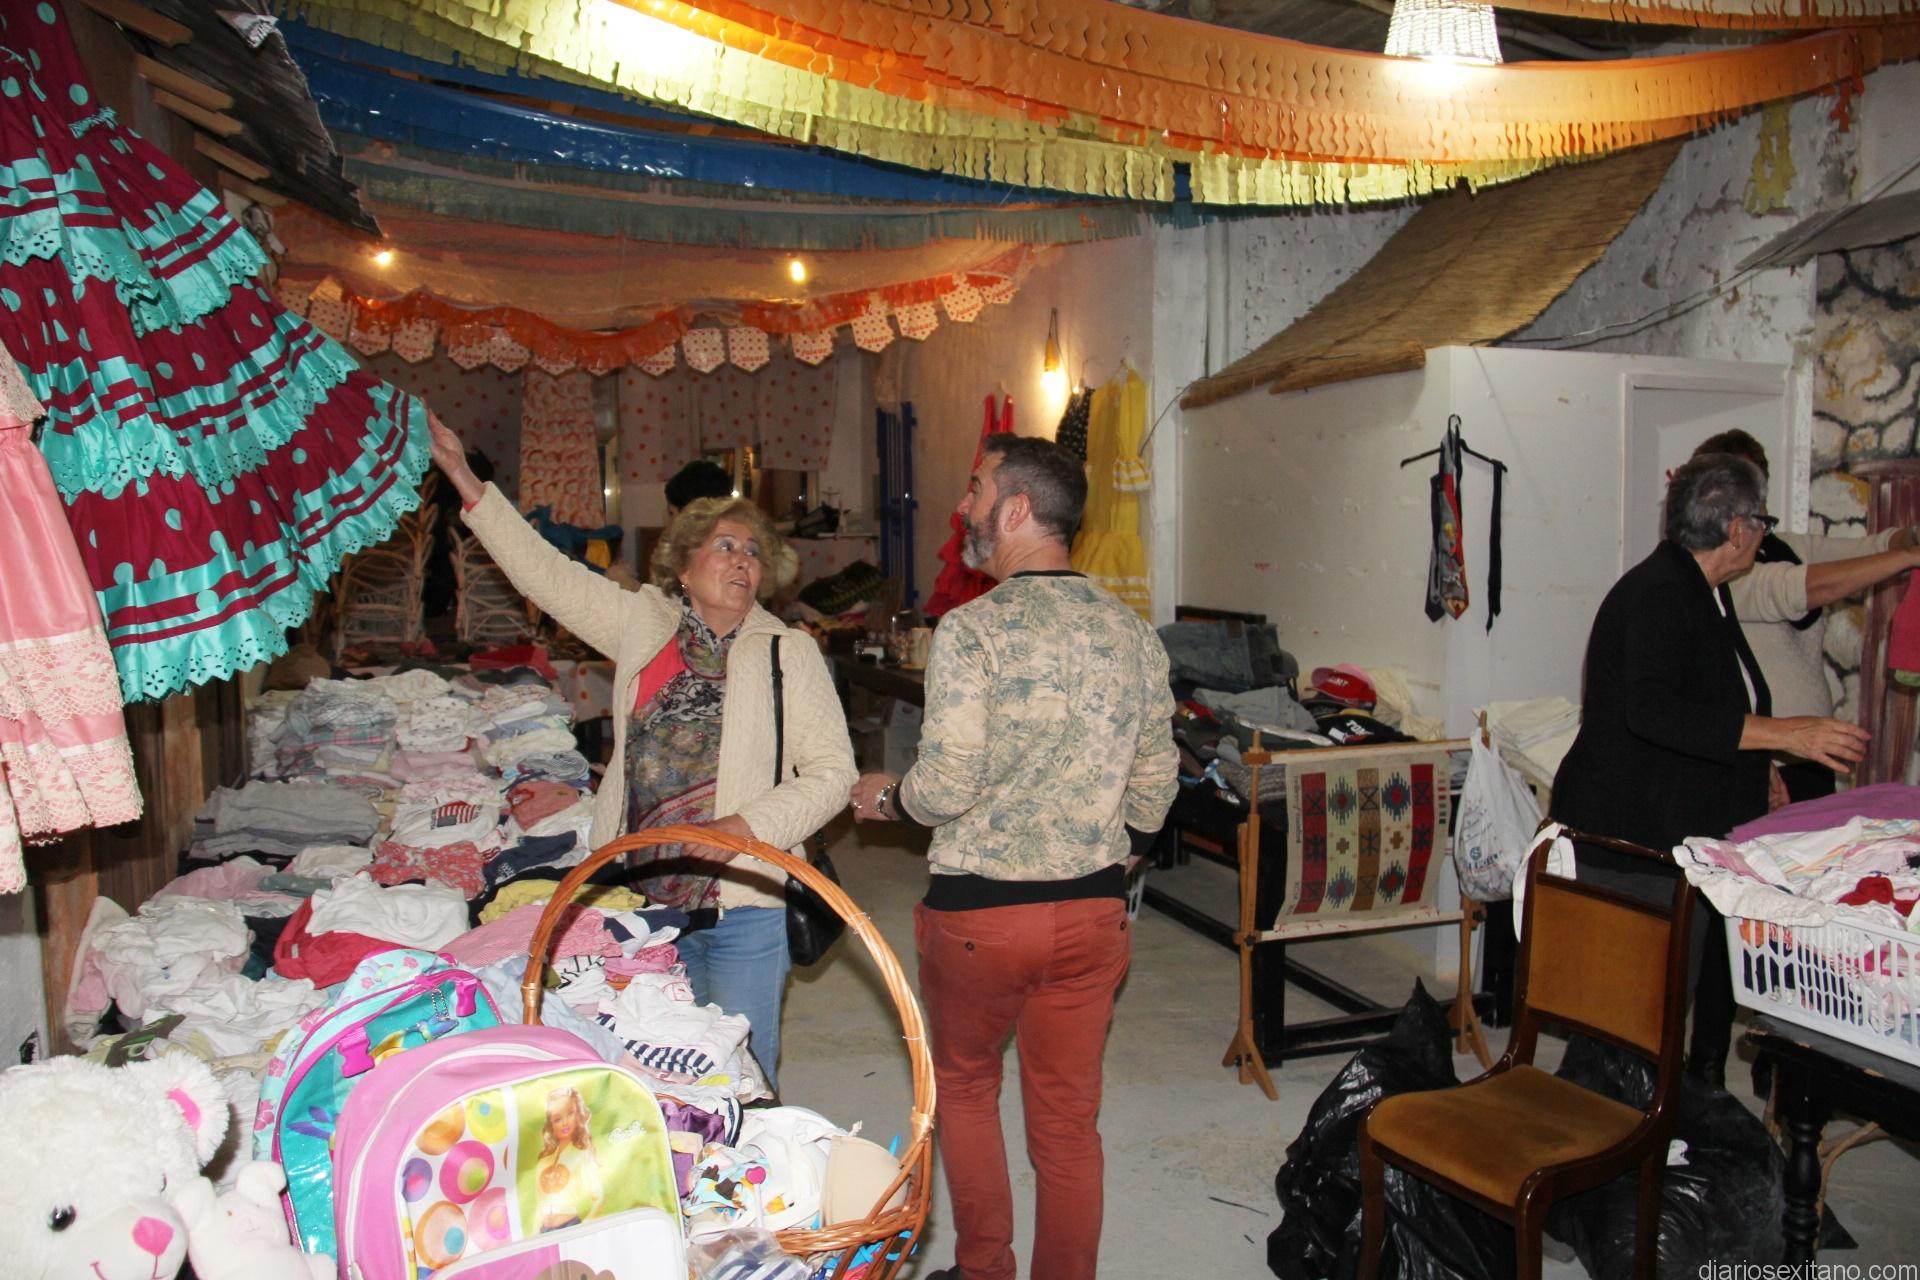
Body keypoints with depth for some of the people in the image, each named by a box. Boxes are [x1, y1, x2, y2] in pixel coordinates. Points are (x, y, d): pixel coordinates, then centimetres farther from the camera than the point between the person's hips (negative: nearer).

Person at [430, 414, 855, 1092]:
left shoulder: (790, 652, -3)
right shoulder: (642, 623, 6)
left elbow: (833, 771, -5)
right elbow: (545, 571, 7)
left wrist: (750, 824, -18)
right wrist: (463, 478, 4)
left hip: (744, 905, -3)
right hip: (644, 896, 3)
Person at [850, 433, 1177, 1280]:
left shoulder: (972, 630, -16)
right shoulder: (1132, 633, 2)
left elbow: (947, 786, -20)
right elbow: (1153, 783, 7)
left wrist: (887, 796, 1)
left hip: (979, 912, -4)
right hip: (1094, 910, 4)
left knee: (964, 1085, 21)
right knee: (1068, 1122, 15)